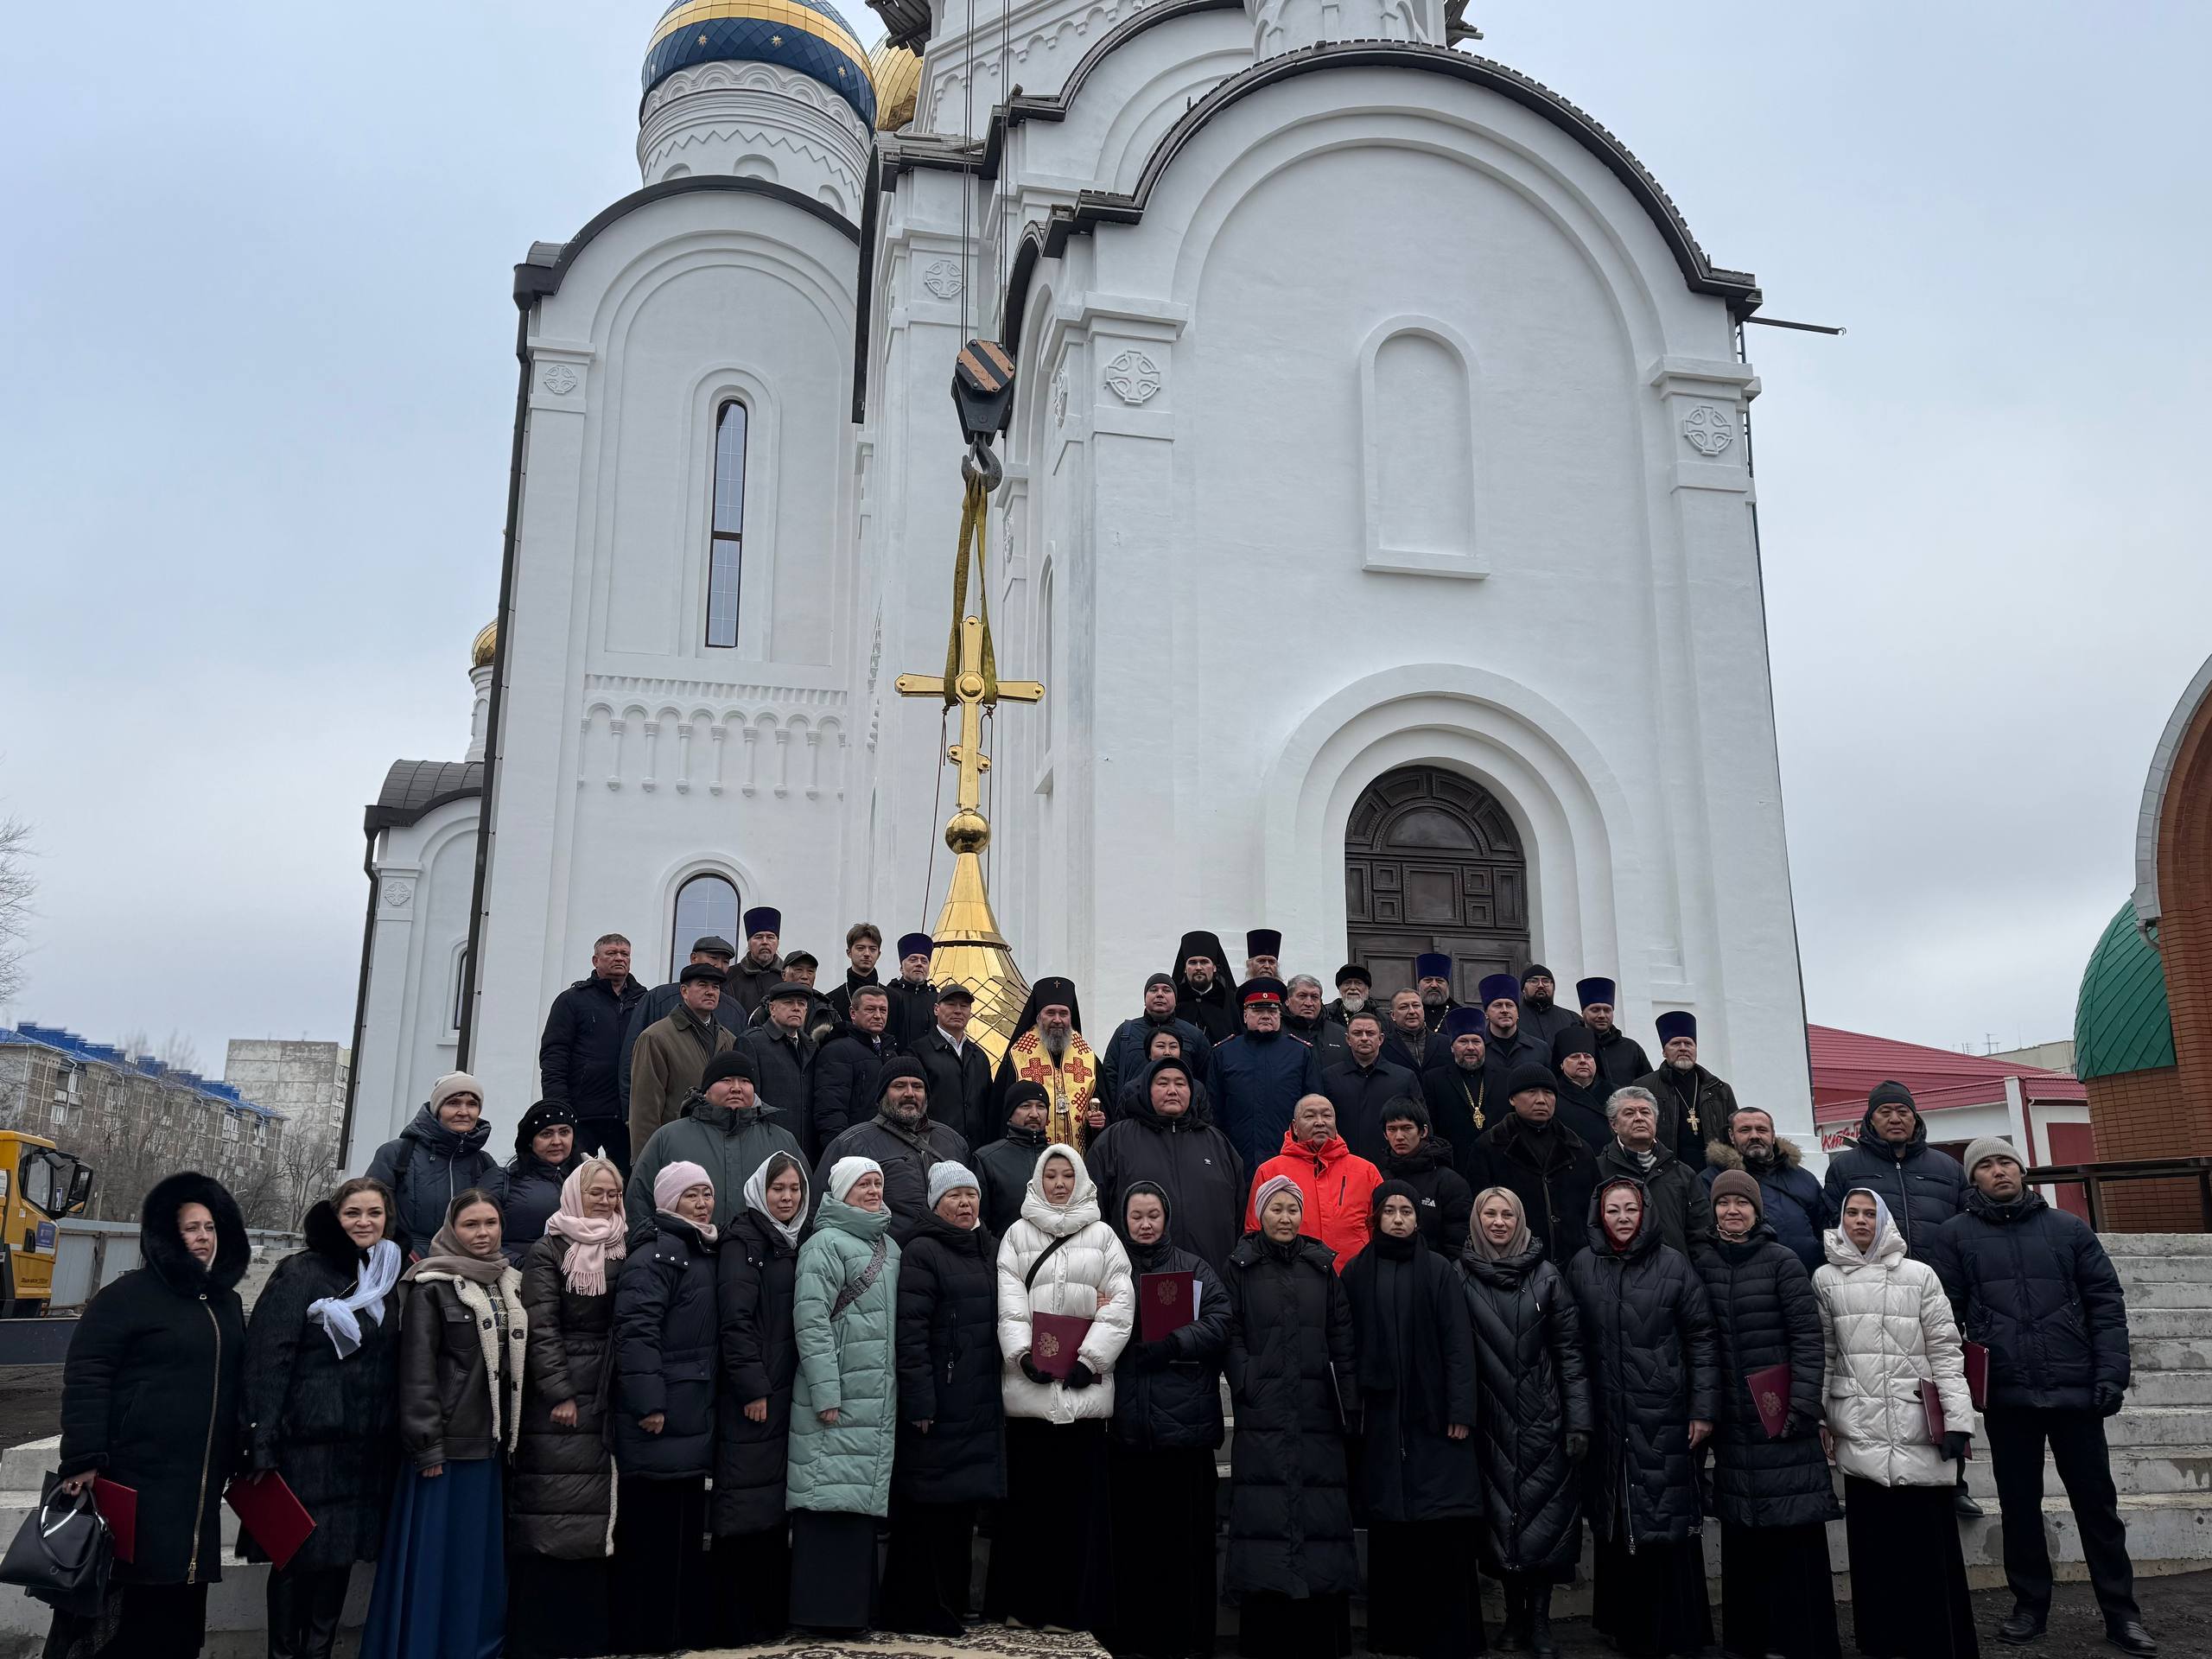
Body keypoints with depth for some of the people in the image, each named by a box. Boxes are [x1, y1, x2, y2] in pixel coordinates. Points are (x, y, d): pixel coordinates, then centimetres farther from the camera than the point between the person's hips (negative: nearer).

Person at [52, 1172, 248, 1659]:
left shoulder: (227, 1303, 14)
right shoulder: (129, 1295, -7)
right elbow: (84, 1377, -12)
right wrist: (84, 1460, -18)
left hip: (200, 1486, 6)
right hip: (134, 1479, -6)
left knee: (179, 1605, 9)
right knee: (122, 1600, -1)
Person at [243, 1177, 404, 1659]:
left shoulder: (388, 1279, 10)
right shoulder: (301, 1273, -7)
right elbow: (267, 1360, -12)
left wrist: (400, 1435, 12)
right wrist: (262, 1441, -18)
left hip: (365, 1449, 5)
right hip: (307, 1443, -5)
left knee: (341, 1553, 11)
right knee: (296, 1556, 3)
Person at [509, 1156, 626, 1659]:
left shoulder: (625, 1252, 12)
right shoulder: (547, 1253, 0)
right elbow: (541, 1327, -7)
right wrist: (559, 1394, -14)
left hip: (609, 1398, 4)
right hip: (558, 1396, -4)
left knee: (598, 1513, 4)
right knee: (550, 1512, -4)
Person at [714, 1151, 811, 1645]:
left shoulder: (801, 1241, 14)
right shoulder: (743, 1239, -6)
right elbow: (736, 1318, -14)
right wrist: (752, 1388, -17)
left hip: (788, 1390, 7)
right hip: (750, 1392, -6)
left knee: (778, 1501, 10)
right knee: (746, 1504, -3)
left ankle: (773, 1613, 17)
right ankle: (737, 1622, 3)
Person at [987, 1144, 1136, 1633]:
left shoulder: (1102, 1235, 11)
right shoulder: (1017, 1234, 11)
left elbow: (1121, 1303, 3)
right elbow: (1008, 1303, 2)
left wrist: (1090, 1359, -7)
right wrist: (1023, 1354, -12)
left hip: (1083, 1386, 0)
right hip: (1029, 1382, 0)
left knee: (1079, 1496, -1)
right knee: (1026, 1494, 1)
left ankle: (1072, 1606, 6)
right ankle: (1020, 1603, 10)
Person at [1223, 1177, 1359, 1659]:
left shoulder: (1322, 1266, 13)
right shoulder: (1240, 1266, 6)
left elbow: (1342, 1337, 9)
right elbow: (1231, 1334, -1)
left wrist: (1349, 1403, 2)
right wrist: (1247, 1383, -13)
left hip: (1317, 1412, 2)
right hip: (1263, 1415, -2)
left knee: (1319, 1508, 1)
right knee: (1266, 1510, -4)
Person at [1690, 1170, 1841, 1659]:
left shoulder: (1782, 1261, -3)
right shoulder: (1700, 1261, 6)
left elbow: (1808, 1336, -7)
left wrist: (1803, 1406, -13)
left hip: (1781, 1414, -3)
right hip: (1731, 1418, 3)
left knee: (1795, 1531, -3)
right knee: (1740, 1534, 6)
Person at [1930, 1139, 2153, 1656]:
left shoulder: (2068, 1228, 7)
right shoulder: (1957, 1235, 3)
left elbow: (2105, 1302, 4)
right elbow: (1941, 1313, 0)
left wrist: (2111, 1373, -5)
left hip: (2076, 1390, 0)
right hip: (2006, 1395, 0)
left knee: (2096, 1501, 7)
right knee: (2019, 1504, 10)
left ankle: (2121, 1613, 17)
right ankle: (2030, 1605, 21)